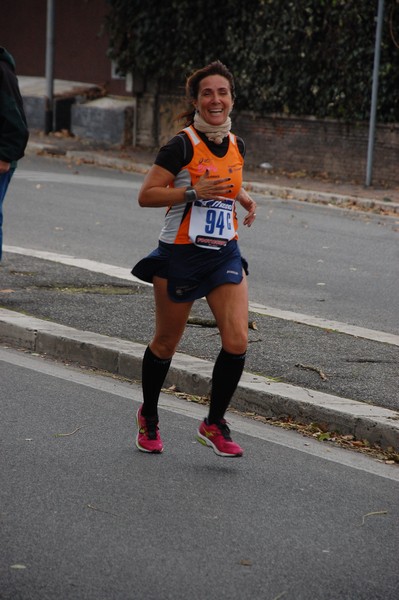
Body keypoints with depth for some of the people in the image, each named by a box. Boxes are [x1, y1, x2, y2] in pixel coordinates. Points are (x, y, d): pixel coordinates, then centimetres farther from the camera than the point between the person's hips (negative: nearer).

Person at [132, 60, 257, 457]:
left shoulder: (236, 146, 6)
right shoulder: (182, 145, -13)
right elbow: (146, 195, -15)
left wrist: (244, 198, 7)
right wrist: (194, 191, -25)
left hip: (225, 255, 5)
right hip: (181, 256, -5)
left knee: (237, 342, -8)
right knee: (166, 344, 10)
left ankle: (214, 424, 9)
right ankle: (148, 417, 33)